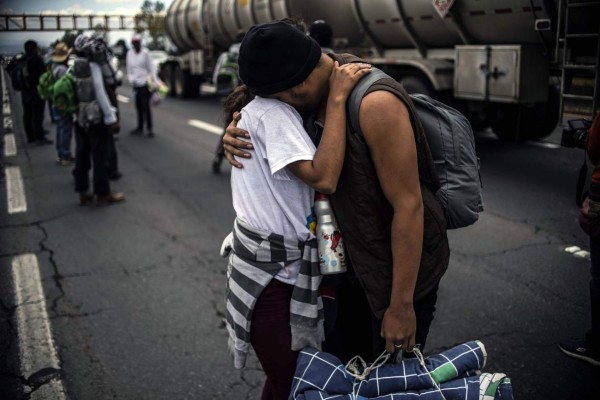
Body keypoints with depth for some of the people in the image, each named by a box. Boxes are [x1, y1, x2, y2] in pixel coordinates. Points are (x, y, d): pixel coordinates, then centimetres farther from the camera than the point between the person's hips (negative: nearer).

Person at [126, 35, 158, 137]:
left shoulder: (145, 53, -4)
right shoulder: (129, 54, 8)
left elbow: (151, 68, -5)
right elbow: (129, 69, 14)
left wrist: (155, 81, -13)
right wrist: (131, 78, -2)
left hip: (145, 83, -4)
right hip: (136, 84, 4)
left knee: (145, 106, -6)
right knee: (138, 106, 9)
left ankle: (150, 128, 0)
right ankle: (140, 127, 19)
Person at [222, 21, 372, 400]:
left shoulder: (275, 111, 9)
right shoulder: (272, 115, -19)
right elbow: (324, 178, -30)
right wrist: (338, 98, -24)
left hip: (287, 267, 9)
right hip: (271, 276, -9)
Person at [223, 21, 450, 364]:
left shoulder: (376, 104, -28)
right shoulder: (319, 99, -2)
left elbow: (409, 206, -27)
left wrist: (402, 304, -21)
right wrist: (236, 132, -9)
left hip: (402, 264, -8)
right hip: (352, 259, 8)